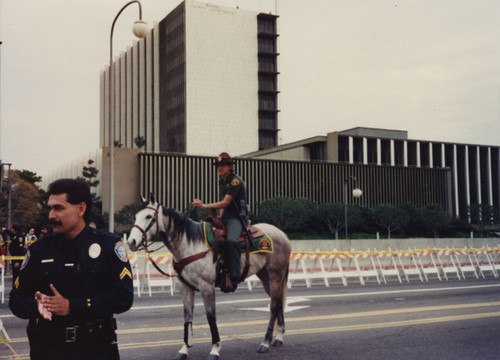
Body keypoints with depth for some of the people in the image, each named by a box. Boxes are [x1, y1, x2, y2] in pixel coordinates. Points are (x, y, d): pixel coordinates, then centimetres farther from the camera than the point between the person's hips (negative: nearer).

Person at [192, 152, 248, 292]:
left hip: (236, 217, -9)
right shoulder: (221, 180, 15)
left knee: (231, 240, -35)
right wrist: (220, 217, 10)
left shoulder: (236, 181, -13)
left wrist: (205, 206, -23)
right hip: (225, 216, 10)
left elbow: (225, 202, -19)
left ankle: (234, 277, -32)